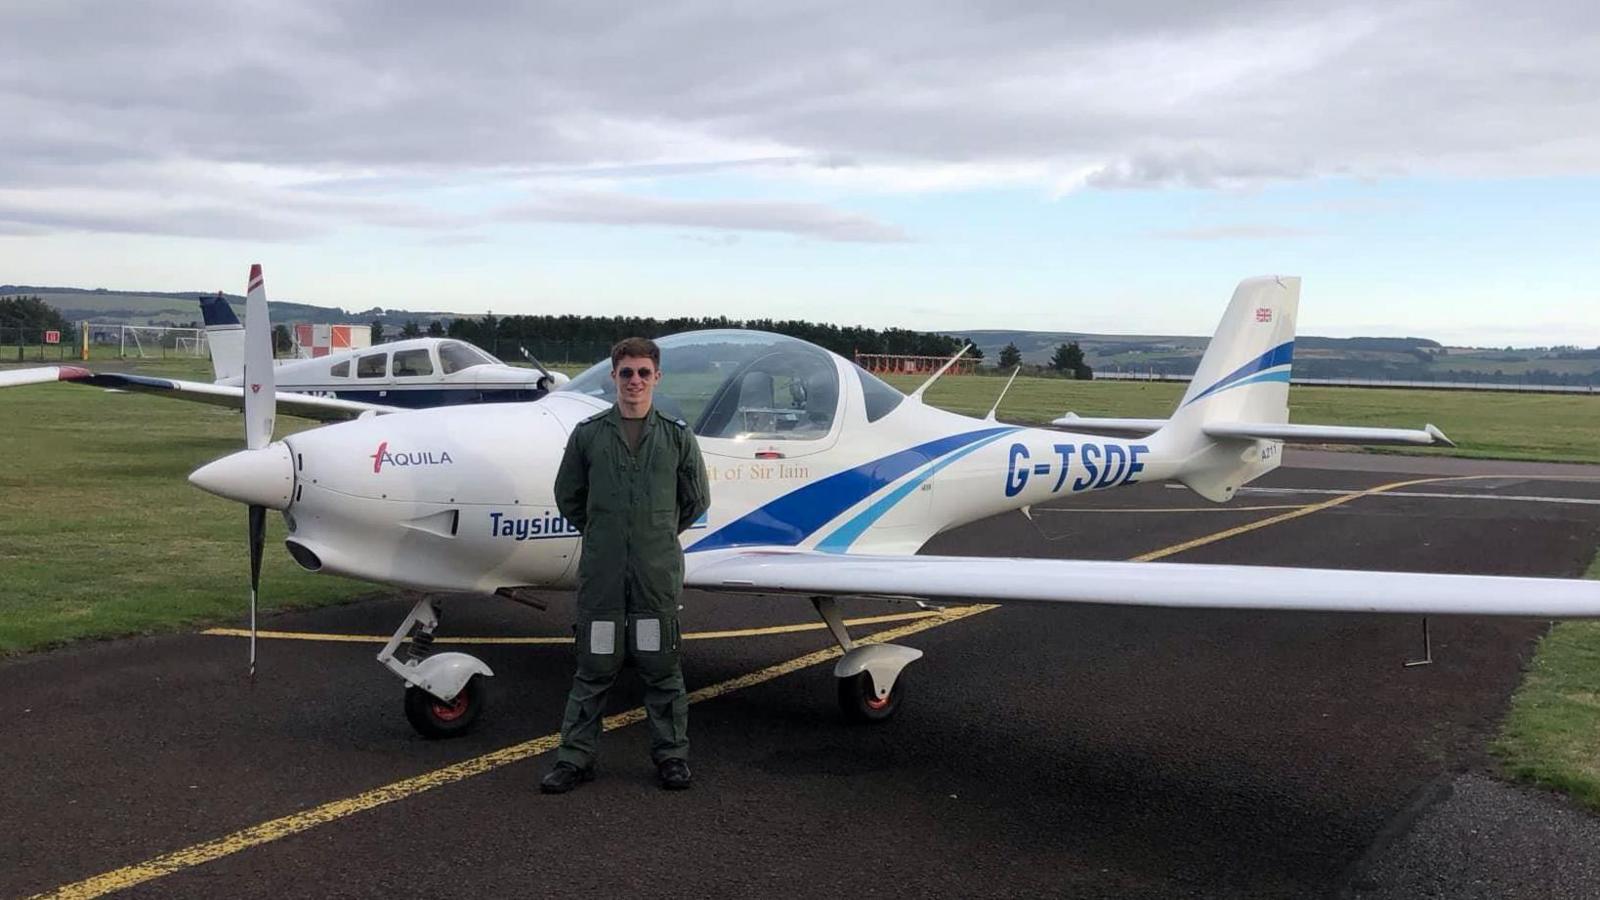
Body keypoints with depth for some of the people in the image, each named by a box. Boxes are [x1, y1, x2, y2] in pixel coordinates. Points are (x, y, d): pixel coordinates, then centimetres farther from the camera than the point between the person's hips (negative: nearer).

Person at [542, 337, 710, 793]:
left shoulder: (677, 436, 3)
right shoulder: (588, 434, 2)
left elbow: (696, 500, 12)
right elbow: (568, 495, 12)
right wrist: (601, 533, 12)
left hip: (658, 573, 0)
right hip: (601, 572, 0)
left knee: (662, 670, 8)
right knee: (594, 669, 7)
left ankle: (671, 756, 19)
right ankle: (575, 757, 16)